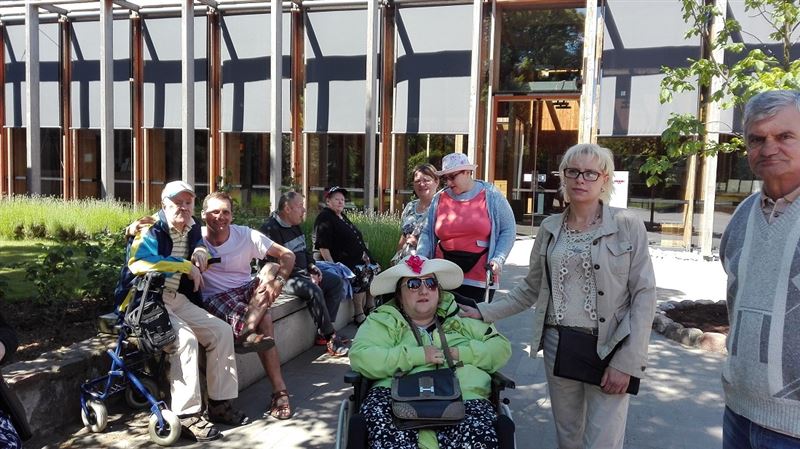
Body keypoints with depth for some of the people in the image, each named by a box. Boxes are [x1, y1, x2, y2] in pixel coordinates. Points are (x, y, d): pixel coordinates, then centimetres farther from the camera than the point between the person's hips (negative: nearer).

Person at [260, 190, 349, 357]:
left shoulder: (294, 225, 13)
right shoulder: (271, 229, -17)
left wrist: (312, 267, 6)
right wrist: (306, 276, -21)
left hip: (302, 273, 10)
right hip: (283, 278, -10)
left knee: (336, 282, 2)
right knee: (314, 290, -33)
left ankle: (323, 333, -4)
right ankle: (330, 339, -21)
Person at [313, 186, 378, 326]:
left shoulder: (342, 216, 19)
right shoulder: (325, 217, -9)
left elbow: (355, 238, 25)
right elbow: (323, 246, -19)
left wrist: (363, 254, 12)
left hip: (355, 258, 10)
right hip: (339, 260, -10)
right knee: (361, 274, -26)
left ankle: (371, 309, 7)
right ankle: (359, 316, -17)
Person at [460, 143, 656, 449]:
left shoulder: (628, 226, -6)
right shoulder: (550, 228, 6)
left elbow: (643, 295, -7)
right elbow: (531, 288, 11)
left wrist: (627, 362, -13)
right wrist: (484, 312, 0)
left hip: (608, 349, -3)